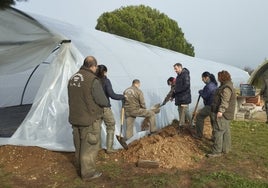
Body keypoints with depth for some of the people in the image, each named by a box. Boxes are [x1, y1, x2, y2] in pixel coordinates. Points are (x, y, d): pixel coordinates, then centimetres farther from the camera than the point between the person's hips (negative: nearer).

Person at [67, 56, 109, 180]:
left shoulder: (73, 78, 4)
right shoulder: (93, 80, -20)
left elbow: (72, 98, 13)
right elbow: (103, 101, -16)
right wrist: (106, 103, 5)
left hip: (75, 118, 8)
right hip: (89, 120, -8)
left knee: (79, 145, 20)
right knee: (90, 147, 6)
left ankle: (81, 168, 36)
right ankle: (88, 173, 16)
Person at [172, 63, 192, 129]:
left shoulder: (185, 74, -10)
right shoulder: (178, 76, 17)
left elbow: (186, 85, -21)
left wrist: (176, 90, -15)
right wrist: (173, 96, 14)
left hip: (184, 97, -9)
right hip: (179, 98, 9)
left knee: (185, 111, -9)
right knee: (180, 111, 11)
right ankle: (181, 126, 17)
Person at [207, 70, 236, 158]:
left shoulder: (226, 88, -18)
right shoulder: (225, 86, 17)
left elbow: (225, 101, -28)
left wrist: (220, 111, -34)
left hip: (222, 114, -11)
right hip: (225, 114, 11)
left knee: (218, 132, -8)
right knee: (226, 131, 16)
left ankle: (217, 151, -5)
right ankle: (226, 149, 25)